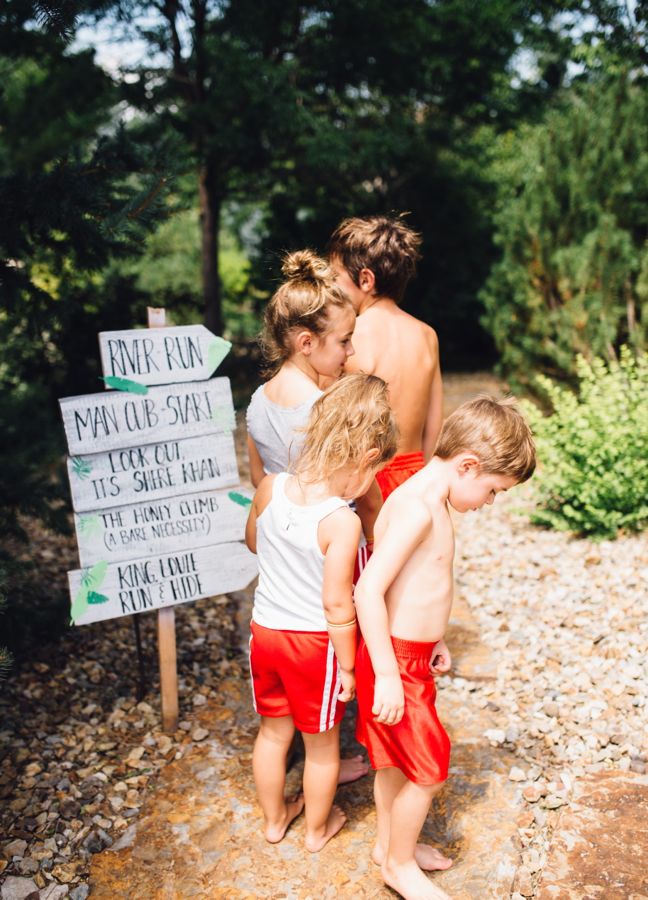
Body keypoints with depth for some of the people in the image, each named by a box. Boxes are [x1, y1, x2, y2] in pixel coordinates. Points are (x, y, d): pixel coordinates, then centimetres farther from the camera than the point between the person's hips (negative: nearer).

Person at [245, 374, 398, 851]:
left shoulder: (270, 488, -13)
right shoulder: (342, 522, -30)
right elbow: (337, 604, -24)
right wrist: (347, 666, -11)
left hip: (266, 629, 5)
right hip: (315, 641, -5)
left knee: (274, 731, 25)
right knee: (322, 742, 19)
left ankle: (275, 818, 45)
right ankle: (318, 827, 41)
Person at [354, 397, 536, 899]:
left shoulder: (432, 501, 6)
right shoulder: (417, 508, -26)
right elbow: (368, 590, -29)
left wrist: (432, 640, 22)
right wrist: (387, 676, -26)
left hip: (412, 653, 9)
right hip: (396, 658, -9)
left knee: (396, 759, 24)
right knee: (429, 769, 5)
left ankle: (389, 843, 43)